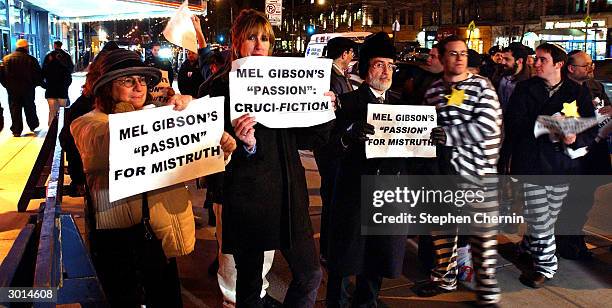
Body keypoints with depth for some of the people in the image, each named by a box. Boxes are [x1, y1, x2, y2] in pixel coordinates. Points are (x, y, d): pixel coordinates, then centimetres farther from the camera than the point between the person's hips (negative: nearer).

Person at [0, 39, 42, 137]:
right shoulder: (31, 59, -10)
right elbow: (38, 75, -7)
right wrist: (37, 83, 10)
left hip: (12, 89, 1)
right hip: (28, 88, -1)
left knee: (15, 109, 7)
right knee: (29, 107, 16)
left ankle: (16, 130, 6)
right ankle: (33, 125, 28)